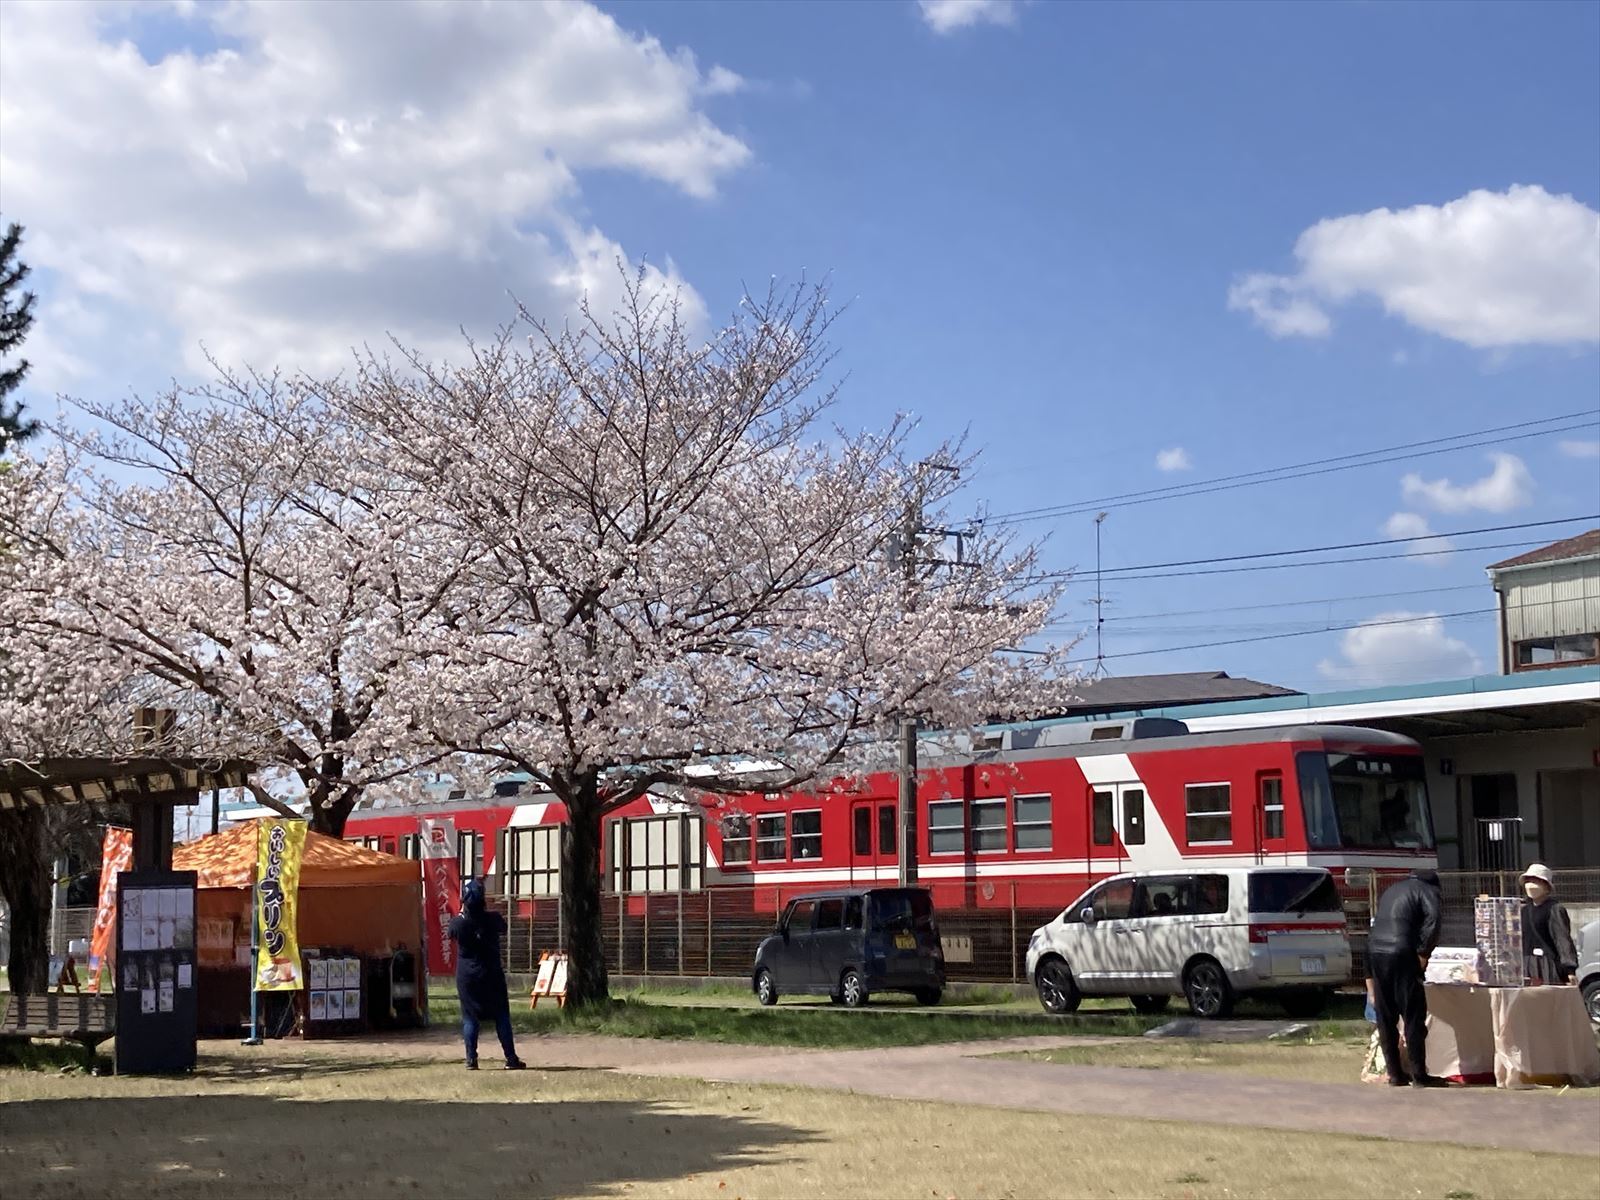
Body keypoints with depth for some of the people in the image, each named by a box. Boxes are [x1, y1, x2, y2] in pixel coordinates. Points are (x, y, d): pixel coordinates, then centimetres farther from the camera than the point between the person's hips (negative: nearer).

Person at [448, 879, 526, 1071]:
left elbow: (452, 934, 11)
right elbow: (503, 929, 11)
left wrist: (462, 912, 14)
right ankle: (511, 1059, 4)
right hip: (492, 975, 0)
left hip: (467, 976, 0)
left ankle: (471, 1059, 4)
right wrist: (485, 910, 14)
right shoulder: (493, 919, -11)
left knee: (469, 1017, 8)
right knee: (501, 1017, 5)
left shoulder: (459, 923, -11)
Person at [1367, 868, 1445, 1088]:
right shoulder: (1427, 890, 7)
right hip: (1401, 953, -7)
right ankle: (1419, 1075, 0)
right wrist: (1423, 952, -5)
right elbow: (1432, 920, -11)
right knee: (1414, 1016, 0)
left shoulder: (1392, 890, 29)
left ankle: (1395, 1074, 13)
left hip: (1374, 952, 7)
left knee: (1385, 1018, 10)